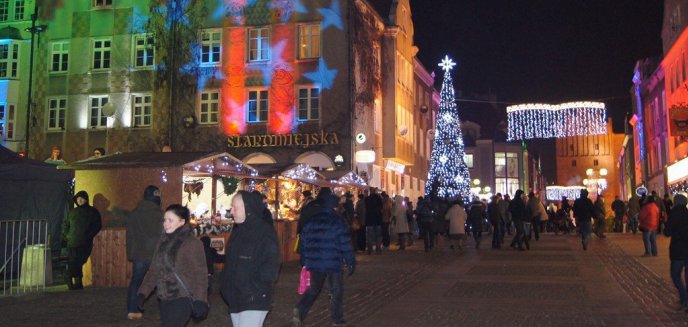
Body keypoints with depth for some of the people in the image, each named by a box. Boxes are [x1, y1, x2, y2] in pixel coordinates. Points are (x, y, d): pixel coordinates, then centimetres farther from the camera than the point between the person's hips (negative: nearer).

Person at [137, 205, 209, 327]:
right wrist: (143, 293, 6)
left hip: (182, 299, -7)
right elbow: (154, 270, 14)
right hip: (164, 299, 7)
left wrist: (200, 301, -21)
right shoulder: (163, 242, 10)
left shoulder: (192, 243, -11)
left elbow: (200, 274, -14)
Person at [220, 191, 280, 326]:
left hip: (254, 302, -7)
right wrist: (227, 289, 7)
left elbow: (270, 269, -15)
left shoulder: (265, 233, -12)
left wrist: (253, 292, -17)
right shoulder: (238, 231, 11)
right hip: (235, 299, 8)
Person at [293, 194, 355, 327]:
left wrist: (303, 260, 23)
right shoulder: (338, 221, -8)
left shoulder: (311, 221, 8)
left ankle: (300, 310, -6)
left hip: (313, 262, 5)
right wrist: (350, 261, -4)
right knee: (336, 291, 8)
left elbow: (303, 241, 13)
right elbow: (345, 243, -10)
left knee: (313, 289, 15)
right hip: (332, 263, -5)